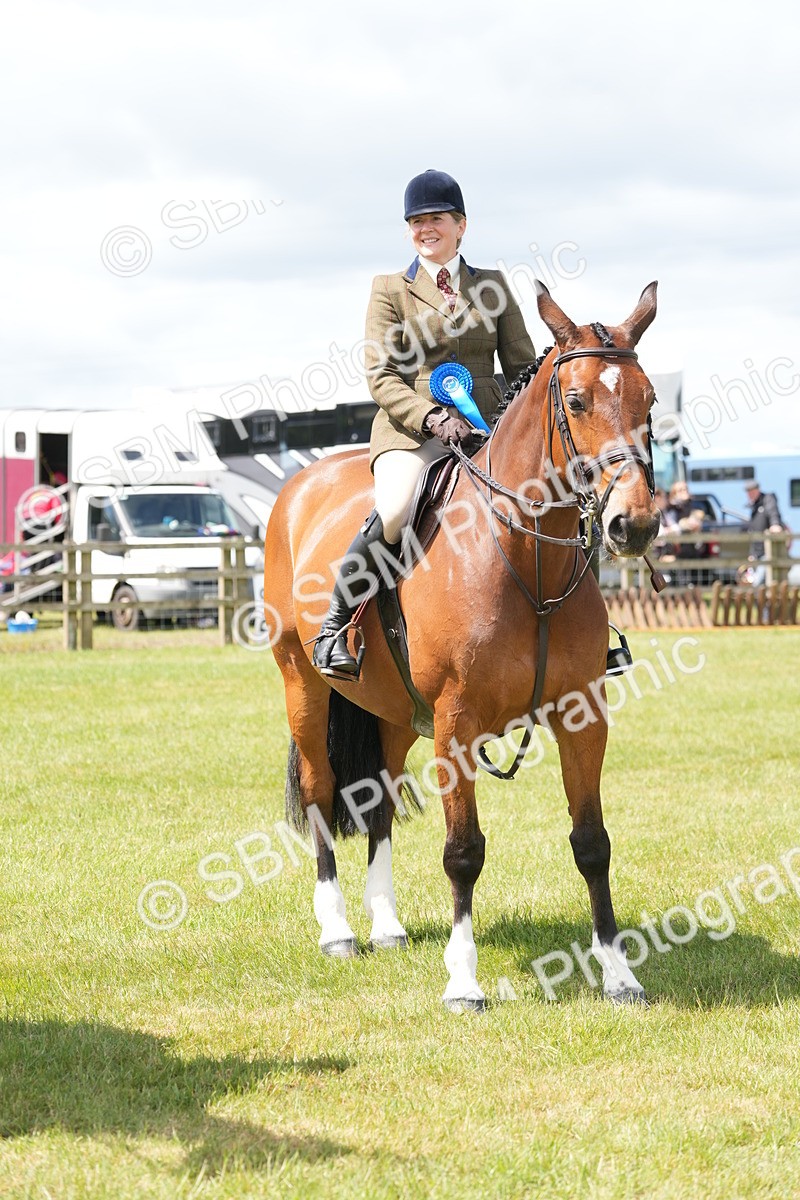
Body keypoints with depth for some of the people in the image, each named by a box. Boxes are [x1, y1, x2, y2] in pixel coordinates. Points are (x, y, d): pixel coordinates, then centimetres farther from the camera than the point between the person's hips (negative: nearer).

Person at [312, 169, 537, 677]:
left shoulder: (494, 286, 16)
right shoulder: (391, 290, 9)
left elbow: (523, 367, 14)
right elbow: (381, 375, 0)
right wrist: (433, 418, -17)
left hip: (485, 427, 3)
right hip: (410, 428, -3)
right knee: (394, 511, -33)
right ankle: (335, 625, -18)